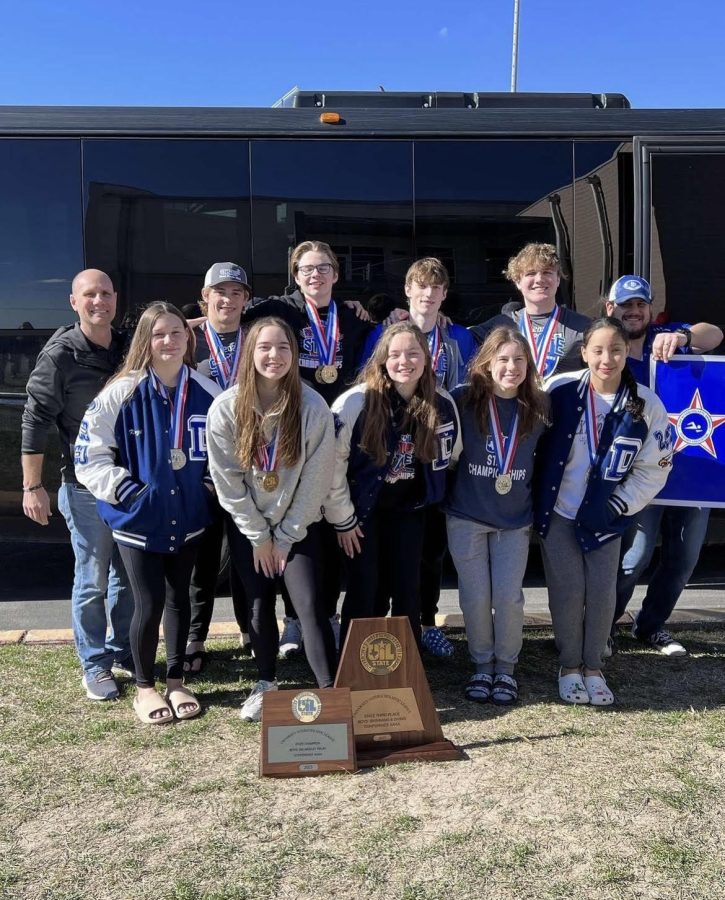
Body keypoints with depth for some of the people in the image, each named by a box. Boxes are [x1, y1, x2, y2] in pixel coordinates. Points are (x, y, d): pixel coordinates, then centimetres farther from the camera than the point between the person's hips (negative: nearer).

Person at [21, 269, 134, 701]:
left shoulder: (130, 348, 4)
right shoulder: (60, 354, -10)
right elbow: (36, 421, -10)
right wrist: (32, 487, -11)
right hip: (85, 486, -5)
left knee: (129, 575, 13)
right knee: (92, 580, 2)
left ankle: (123, 653, 28)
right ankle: (95, 665, 17)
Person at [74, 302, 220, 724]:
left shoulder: (206, 392, -2)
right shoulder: (122, 392, -11)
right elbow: (90, 455, -8)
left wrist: (213, 485, 2)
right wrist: (126, 490, -13)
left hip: (188, 516, 3)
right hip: (139, 518, -3)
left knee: (179, 598, 14)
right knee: (150, 603, 2)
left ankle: (176, 681, 30)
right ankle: (144, 687, 23)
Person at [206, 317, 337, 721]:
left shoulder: (313, 407, -15)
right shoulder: (227, 408, -12)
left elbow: (316, 478, -11)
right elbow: (227, 479, -9)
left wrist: (285, 536, -9)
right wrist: (259, 536, -7)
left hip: (298, 524, -1)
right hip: (248, 525, 2)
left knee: (309, 604, -11)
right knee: (259, 605, 9)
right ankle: (267, 683, 29)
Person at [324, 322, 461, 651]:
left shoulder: (442, 404, -8)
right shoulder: (356, 402, -22)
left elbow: (452, 455, 9)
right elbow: (332, 462, -17)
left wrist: (430, 491, 11)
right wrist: (342, 519, -12)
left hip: (409, 507, 4)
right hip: (362, 508, -3)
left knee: (408, 587, 9)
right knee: (362, 590, 1)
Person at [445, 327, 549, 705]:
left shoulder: (538, 407, -3)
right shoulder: (464, 399, -10)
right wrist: (442, 498, 2)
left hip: (515, 520, 1)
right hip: (466, 517, -1)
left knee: (508, 596, -1)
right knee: (475, 596, 4)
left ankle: (506, 668, 21)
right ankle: (482, 666, 25)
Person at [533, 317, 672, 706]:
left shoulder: (647, 405, -10)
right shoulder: (560, 391, -14)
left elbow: (654, 468, -1)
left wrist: (618, 505, -7)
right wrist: (536, 500, -1)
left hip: (605, 514, 1)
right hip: (557, 512, -1)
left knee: (602, 591, 2)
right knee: (567, 591, 1)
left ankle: (593, 667, 22)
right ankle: (570, 667, 20)